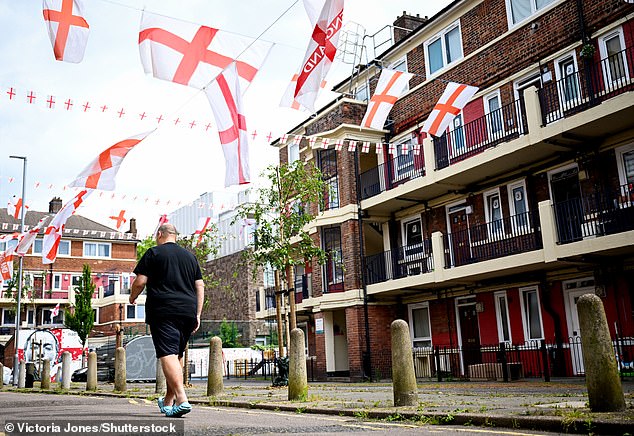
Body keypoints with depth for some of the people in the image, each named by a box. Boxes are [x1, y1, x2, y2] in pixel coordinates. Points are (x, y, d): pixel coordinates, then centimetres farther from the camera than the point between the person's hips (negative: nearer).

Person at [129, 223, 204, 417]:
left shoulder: (154, 253, 3)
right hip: (188, 313, 6)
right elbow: (200, 287, 14)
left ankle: (182, 399, -25)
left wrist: (132, 297, 17)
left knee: (168, 355, -11)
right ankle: (169, 400, 25)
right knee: (177, 355, 15)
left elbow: (140, 282, -3)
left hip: (163, 312, -5)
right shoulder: (190, 256, 18)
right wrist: (197, 315, 15)